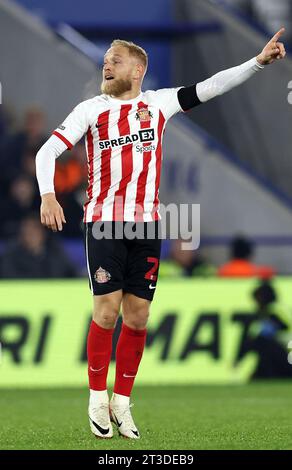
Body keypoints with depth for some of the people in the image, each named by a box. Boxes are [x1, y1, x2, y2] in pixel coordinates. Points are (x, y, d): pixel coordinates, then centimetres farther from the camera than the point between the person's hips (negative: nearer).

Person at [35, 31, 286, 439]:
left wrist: (259, 61, -2)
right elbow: (48, 150, -3)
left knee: (137, 317, 2)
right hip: (104, 221, -2)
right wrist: (47, 194, -19)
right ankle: (97, 399, 5)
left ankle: (122, 402, 13)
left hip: (147, 223, 2)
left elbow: (211, 87, 6)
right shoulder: (91, 110, 2)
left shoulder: (158, 103, 8)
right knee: (106, 312, -9)